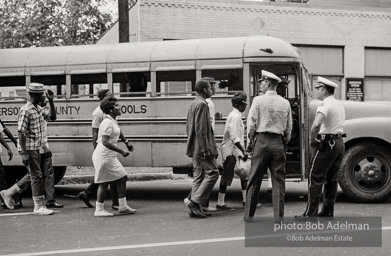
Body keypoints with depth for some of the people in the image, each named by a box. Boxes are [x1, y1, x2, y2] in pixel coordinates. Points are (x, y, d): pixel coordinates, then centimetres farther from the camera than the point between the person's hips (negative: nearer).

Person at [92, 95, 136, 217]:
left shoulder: (113, 121, 13)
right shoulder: (107, 123, -17)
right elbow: (105, 142, -23)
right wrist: (121, 151, -21)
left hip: (110, 156, 10)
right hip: (104, 156, -10)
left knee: (123, 177, 9)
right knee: (104, 182, -3)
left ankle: (123, 206, 15)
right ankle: (99, 210, 7)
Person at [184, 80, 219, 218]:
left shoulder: (193, 103, 18)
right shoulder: (202, 104, -13)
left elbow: (188, 127, 22)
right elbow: (200, 129, -20)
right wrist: (205, 149, -21)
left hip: (194, 148, 10)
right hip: (202, 146, -10)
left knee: (198, 176, 10)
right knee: (212, 172, -6)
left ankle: (195, 208, 11)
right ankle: (194, 202, -9)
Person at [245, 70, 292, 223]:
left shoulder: (258, 100, -4)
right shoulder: (285, 103, 6)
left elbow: (252, 124, -5)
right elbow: (288, 129, 8)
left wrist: (250, 142, 4)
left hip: (262, 141, -2)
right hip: (278, 142, 2)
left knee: (254, 180, 6)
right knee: (278, 180, 5)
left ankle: (248, 215, 11)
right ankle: (279, 216, 5)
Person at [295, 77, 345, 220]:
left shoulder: (325, 104, -15)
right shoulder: (339, 105, 17)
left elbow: (317, 124, -32)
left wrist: (312, 139, -19)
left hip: (326, 144, -9)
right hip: (339, 143, 9)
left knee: (315, 179, -5)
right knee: (332, 178, 13)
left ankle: (311, 214, -4)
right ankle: (328, 212, 19)